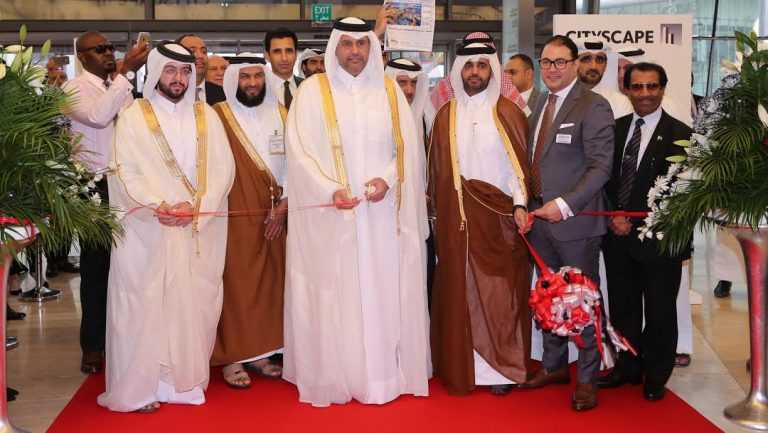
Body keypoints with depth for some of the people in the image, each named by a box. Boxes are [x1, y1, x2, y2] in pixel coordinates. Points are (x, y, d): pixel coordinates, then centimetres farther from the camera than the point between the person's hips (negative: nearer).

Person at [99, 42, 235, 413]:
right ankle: (139, 387, 3)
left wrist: (195, 206, -11)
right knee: (145, 305, -3)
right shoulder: (134, 116, 5)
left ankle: (187, 380, 12)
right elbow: (125, 171, -3)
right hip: (147, 231, -2)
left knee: (194, 304, 3)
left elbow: (223, 167, 3)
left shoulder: (206, 116, 12)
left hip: (199, 231, 3)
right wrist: (157, 206, -17)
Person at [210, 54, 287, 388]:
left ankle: (260, 352, 18)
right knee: (236, 284, -3)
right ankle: (232, 358, 4)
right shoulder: (219, 115, -5)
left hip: (274, 217, 5)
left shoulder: (280, 114, 10)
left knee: (270, 282, 7)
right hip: (235, 215, -5)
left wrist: (284, 202, -2)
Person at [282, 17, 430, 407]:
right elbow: (298, 149, -4)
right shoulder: (312, 90, 1)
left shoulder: (390, 90, 10)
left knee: (383, 292, 5)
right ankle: (331, 377, 9)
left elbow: (408, 147, 8)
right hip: (329, 215, -2)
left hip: (383, 214, 3)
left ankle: (385, 374, 15)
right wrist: (330, 190, -16)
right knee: (332, 294, 0)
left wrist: (388, 178, -10)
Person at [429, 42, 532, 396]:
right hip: (457, 219, 2)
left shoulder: (507, 112, 2)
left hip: (498, 215, -2)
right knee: (459, 293, 4)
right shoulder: (446, 115, 9)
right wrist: (438, 213, 7)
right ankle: (462, 367, 13)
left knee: (501, 293, 0)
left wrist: (520, 204, -13)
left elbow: (518, 161, -2)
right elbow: (437, 168, 10)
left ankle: (502, 367, 9)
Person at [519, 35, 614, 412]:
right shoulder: (540, 105, 12)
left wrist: (565, 205, -22)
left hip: (575, 220, -6)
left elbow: (601, 167, -15)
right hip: (540, 218, 6)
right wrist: (527, 204, 5)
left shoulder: (593, 106, -10)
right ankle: (554, 365, 29)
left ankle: (587, 379, 16)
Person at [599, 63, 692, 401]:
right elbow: (606, 179, 10)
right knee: (622, 309, 15)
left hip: (658, 240, -4)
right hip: (618, 238, 5)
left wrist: (633, 221, -15)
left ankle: (656, 376, 26)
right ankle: (628, 367, 32)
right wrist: (613, 217, -6)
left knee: (659, 312, 10)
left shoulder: (679, 135, -9)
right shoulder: (615, 129, 7)